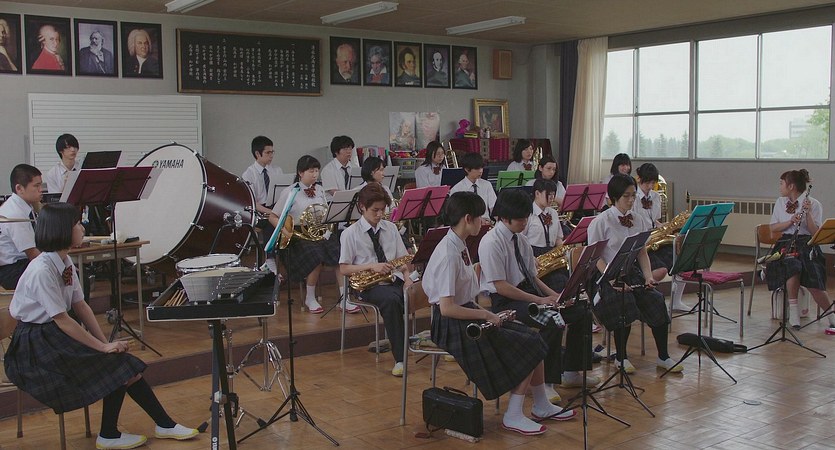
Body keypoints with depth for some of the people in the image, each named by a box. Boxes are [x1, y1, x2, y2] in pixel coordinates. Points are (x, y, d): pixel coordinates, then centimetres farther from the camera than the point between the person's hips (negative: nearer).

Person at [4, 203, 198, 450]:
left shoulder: (65, 262, 3)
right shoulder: (42, 271, -23)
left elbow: (81, 306, 4)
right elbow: (62, 320, -22)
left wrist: (106, 342, -5)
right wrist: (103, 347, -19)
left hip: (57, 334, 8)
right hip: (34, 347, -8)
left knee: (123, 363, -5)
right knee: (115, 366, -15)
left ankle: (165, 425, 2)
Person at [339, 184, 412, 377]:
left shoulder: (391, 228, 14)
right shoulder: (350, 233, 2)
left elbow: (402, 259, 15)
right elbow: (344, 269, -1)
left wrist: (406, 276, -7)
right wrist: (371, 266, -14)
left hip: (394, 280, 4)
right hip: (369, 284, -4)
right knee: (391, 299, -37)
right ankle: (399, 359, -31)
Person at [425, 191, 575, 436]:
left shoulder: (460, 246, 8)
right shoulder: (448, 253, -22)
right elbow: (447, 308, -26)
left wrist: (483, 309, 1)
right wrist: (484, 314, -17)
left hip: (469, 316, 9)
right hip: (452, 325, -9)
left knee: (533, 340, 4)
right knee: (528, 349, -11)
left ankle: (542, 406, 18)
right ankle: (512, 416, 0)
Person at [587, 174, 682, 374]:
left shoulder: (638, 221, 11)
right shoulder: (601, 221, -6)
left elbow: (642, 253, 13)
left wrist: (648, 276, -5)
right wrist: (613, 280, -21)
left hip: (632, 273, 5)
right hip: (608, 275, -5)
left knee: (656, 301, -19)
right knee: (625, 306, -30)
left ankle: (663, 356, -3)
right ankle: (621, 357, -7)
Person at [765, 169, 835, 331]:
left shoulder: (814, 204, 1)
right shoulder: (780, 202, 14)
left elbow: (815, 233, -6)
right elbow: (773, 228, 9)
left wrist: (808, 213, -18)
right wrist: (790, 221, -8)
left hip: (806, 245, -2)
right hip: (786, 244, 2)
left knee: (813, 283, -27)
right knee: (792, 265, -34)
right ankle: (793, 311, -26)